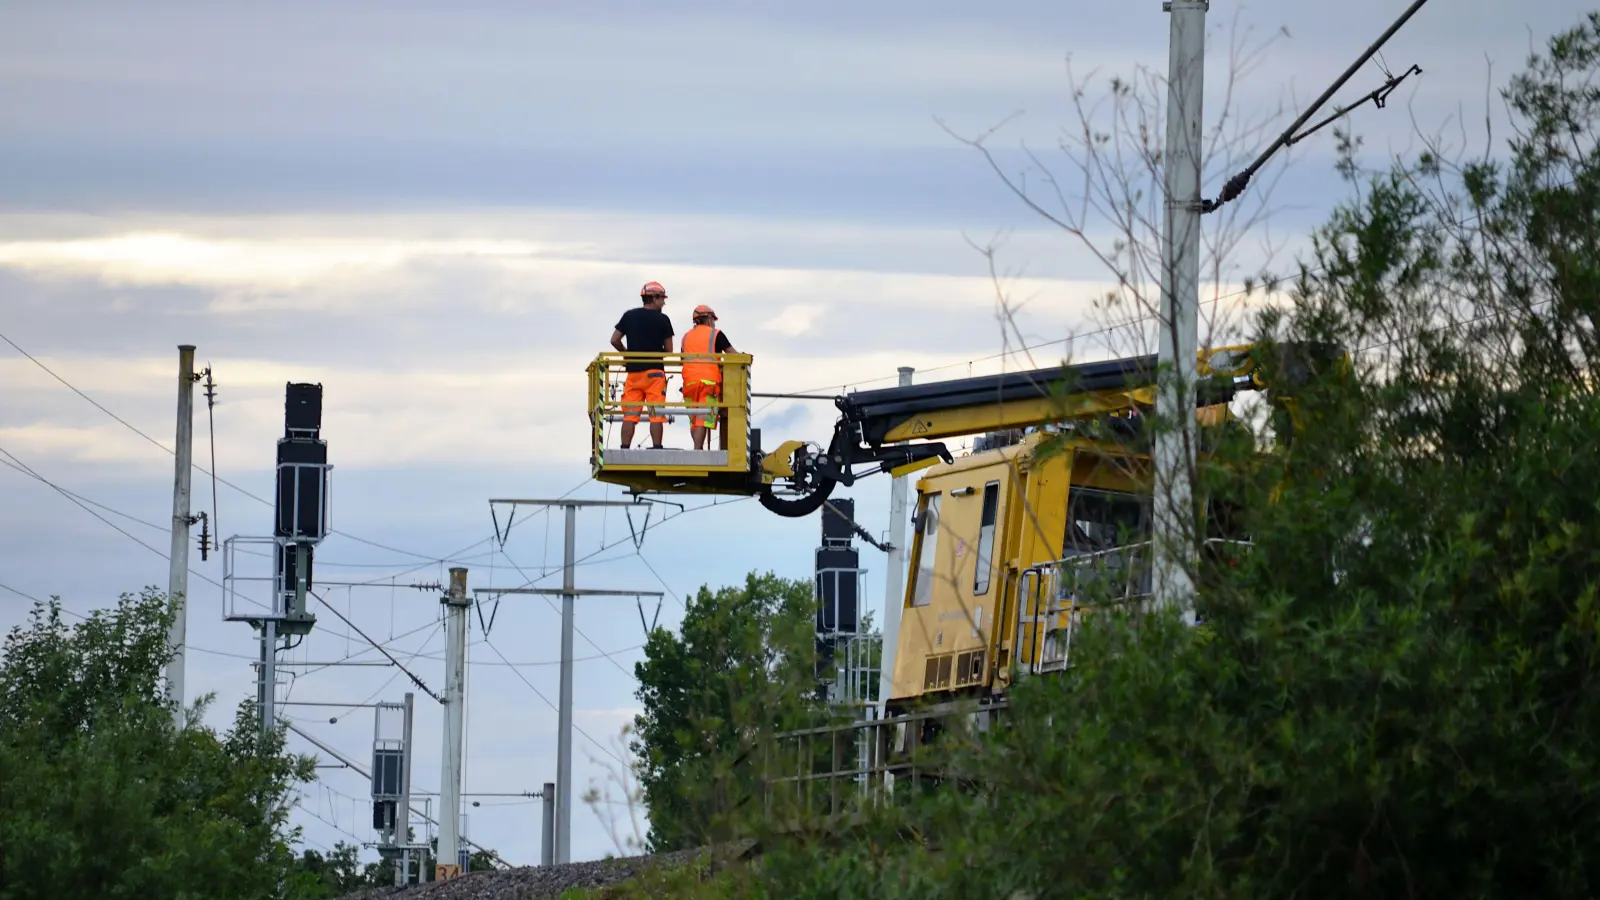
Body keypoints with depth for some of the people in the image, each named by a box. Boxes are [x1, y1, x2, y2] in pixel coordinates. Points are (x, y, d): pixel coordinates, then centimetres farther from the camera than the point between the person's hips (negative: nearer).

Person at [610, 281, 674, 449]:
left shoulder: (629, 316, 6)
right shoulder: (662, 319, -3)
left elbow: (614, 340, 6)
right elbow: (668, 350, 1)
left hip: (633, 371, 3)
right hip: (654, 371, -3)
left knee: (629, 416, 3)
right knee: (656, 414, -3)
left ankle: (624, 450, -1)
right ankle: (656, 449, -8)